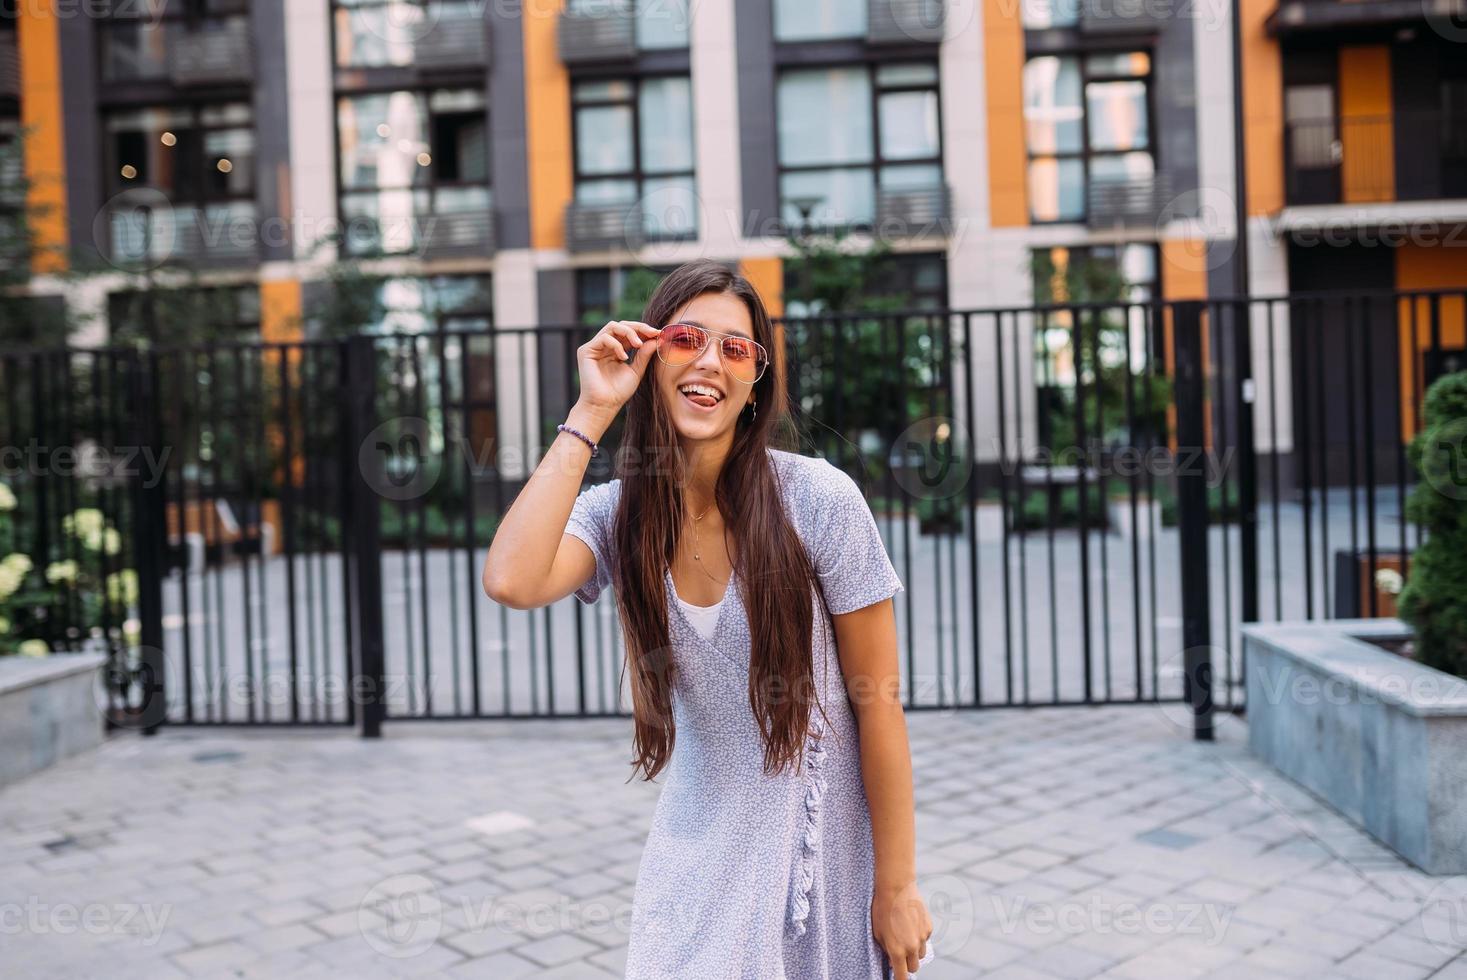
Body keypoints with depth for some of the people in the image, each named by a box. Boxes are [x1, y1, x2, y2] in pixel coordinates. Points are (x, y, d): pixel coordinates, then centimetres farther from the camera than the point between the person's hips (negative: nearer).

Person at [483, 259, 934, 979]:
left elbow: (878, 702, -12)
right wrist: (591, 413, -23)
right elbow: (510, 582, -30)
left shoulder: (818, 499, -17)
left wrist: (896, 886, -9)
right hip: (701, 848, 2)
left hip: (829, 844, -2)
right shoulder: (617, 513, -8)